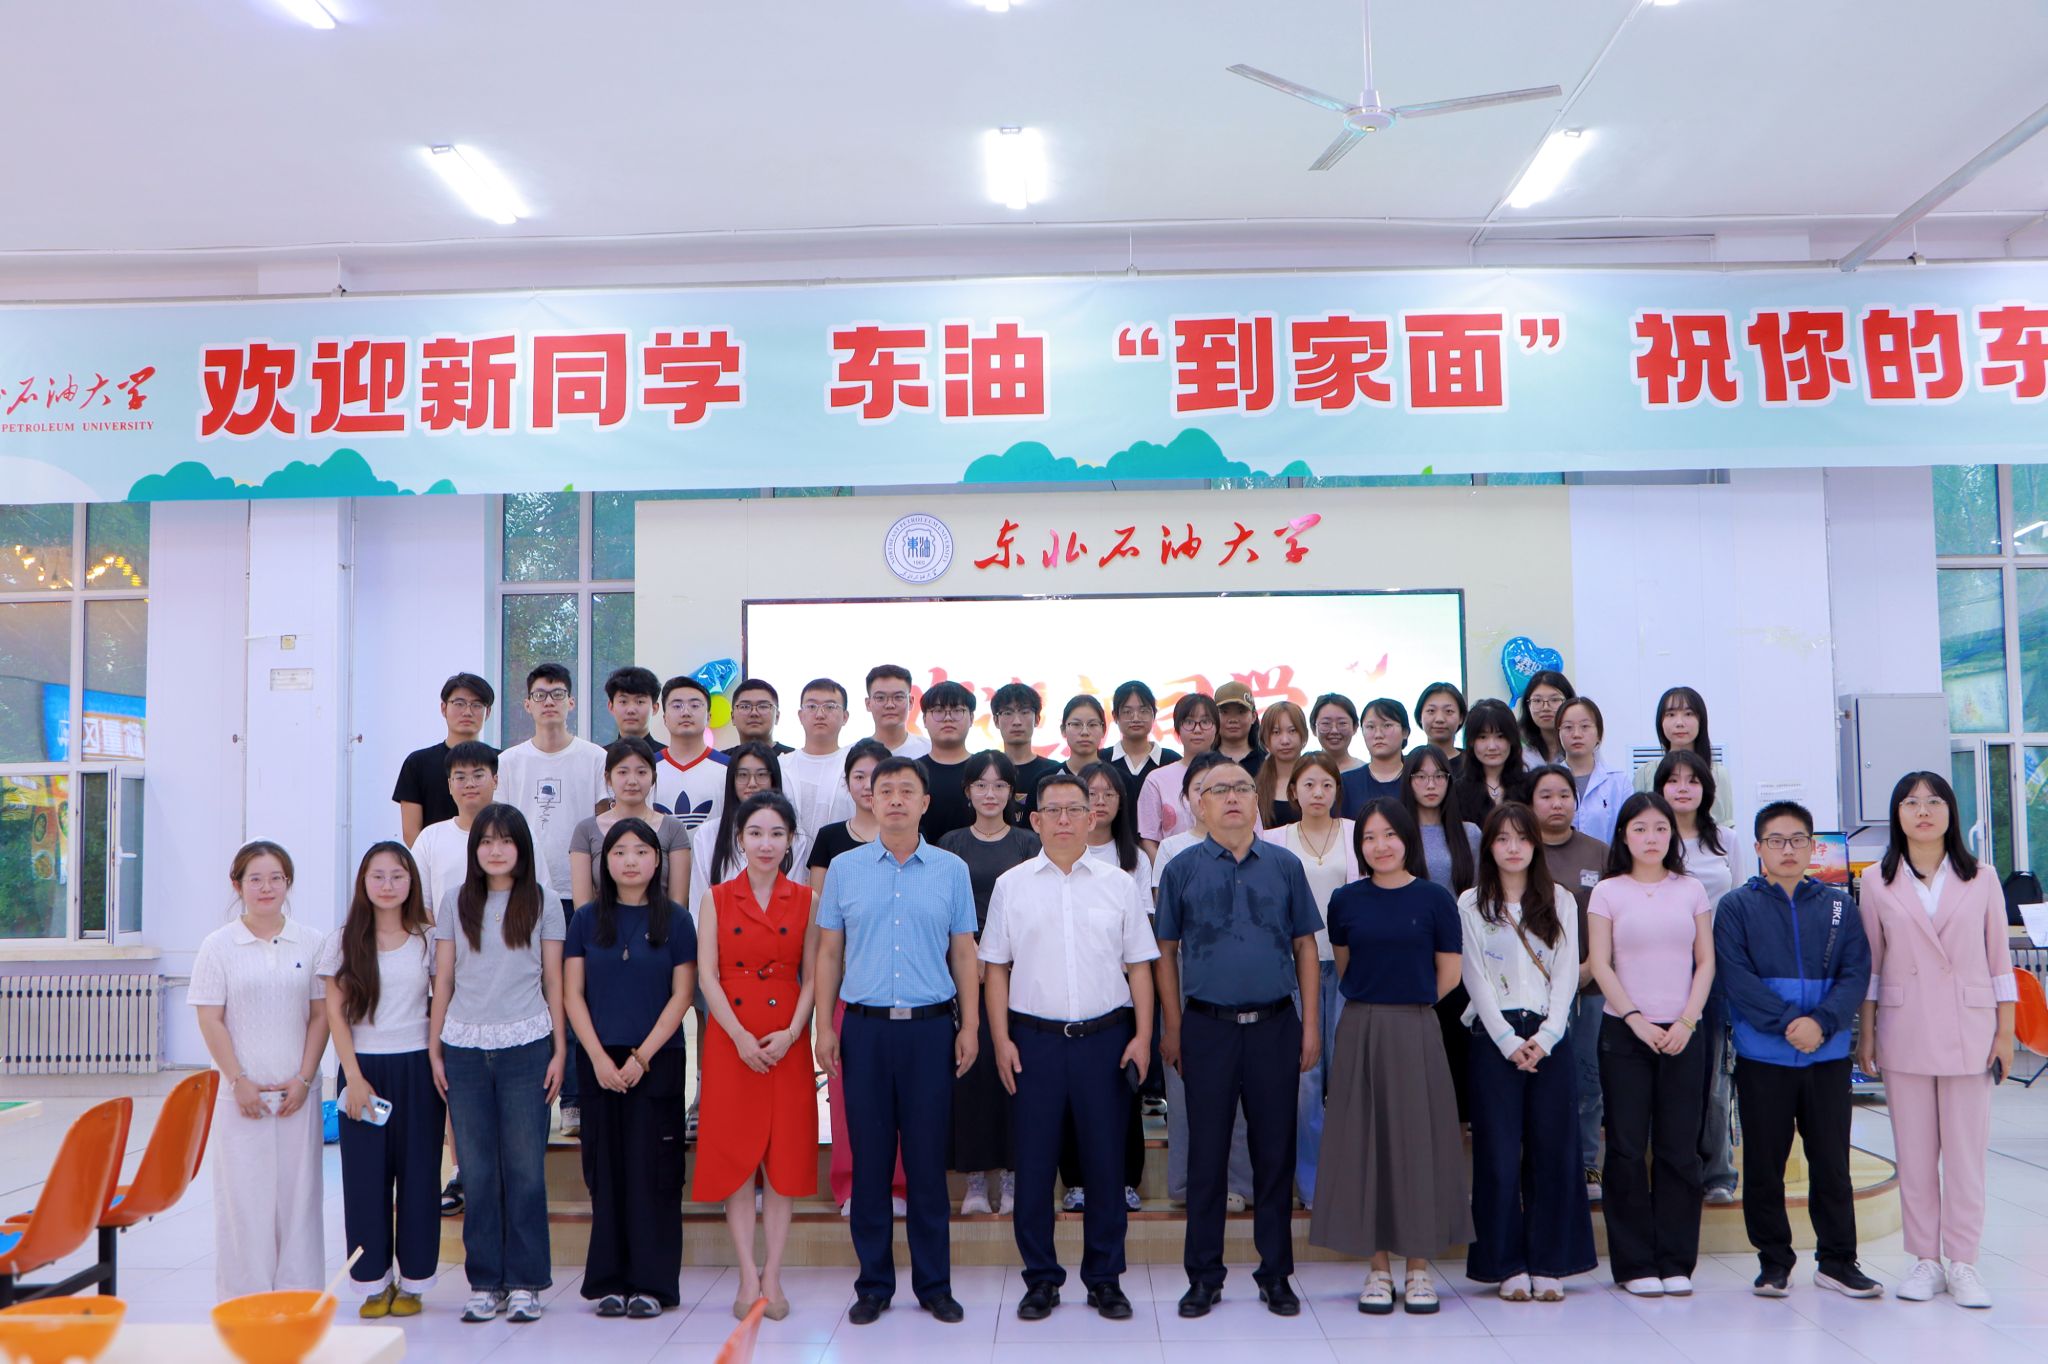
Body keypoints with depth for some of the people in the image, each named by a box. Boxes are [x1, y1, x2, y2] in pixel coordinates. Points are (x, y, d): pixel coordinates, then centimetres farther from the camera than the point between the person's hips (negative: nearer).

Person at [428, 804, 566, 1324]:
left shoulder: (543, 903, 5)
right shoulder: (456, 902, 9)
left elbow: (553, 982, 5)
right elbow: (442, 980, 10)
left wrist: (559, 1049, 0)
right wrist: (433, 1048, 5)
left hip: (525, 1047, -2)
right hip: (465, 1048, 2)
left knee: (525, 1167, 1)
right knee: (477, 1170, 5)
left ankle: (524, 1283, 10)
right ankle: (485, 1282, 15)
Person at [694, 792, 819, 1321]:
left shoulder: (806, 900, 4)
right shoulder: (716, 899, 3)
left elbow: (813, 976, 1)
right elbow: (708, 976, -1)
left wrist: (791, 1033, -13)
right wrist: (740, 1036, -12)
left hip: (788, 1041, 0)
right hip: (730, 1037, 0)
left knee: (785, 1153, 2)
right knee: (735, 1152, 2)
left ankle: (773, 1276, 11)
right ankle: (748, 1276, 10)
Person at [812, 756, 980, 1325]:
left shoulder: (952, 869, 5)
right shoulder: (844, 868, 6)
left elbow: (963, 954, 6)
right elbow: (829, 952, 8)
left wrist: (969, 1027, 1)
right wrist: (825, 1027, 2)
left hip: (930, 1026, 0)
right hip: (865, 1026, 1)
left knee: (928, 1160, 4)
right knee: (869, 1159, 5)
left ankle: (934, 1284, 16)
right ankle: (873, 1284, 17)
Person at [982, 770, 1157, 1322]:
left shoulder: (1119, 884, 7)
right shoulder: (1011, 885, 5)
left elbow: (1139, 966, 7)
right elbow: (996, 968, 6)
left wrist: (1142, 1036, -1)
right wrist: (1001, 1039, -1)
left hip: (1105, 1037, 0)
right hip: (1035, 1038, 0)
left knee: (1105, 1158, 5)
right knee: (1034, 1160, 4)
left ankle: (1105, 1278, 19)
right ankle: (1041, 1279, 18)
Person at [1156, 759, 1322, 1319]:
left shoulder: (1285, 866, 6)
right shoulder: (1182, 870, 3)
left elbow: (1305, 946, 8)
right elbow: (1166, 952, 5)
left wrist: (1310, 1026, 3)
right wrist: (1172, 1028, 3)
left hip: (1275, 1025, 1)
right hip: (1208, 1026, -1)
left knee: (1275, 1151, 8)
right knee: (1206, 1153, 6)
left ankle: (1276, 1273, 21)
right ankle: (1204, 1276, 18)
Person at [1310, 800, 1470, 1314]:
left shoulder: (1434, 899, -2)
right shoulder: (1346, 900, 3)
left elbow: (1449, 973, 2)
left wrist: (1408, 1002, 7)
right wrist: (1376, 1001, 12)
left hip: (1416, 1032, -1)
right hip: (1360, 1031, 2)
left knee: (1418, 1139, 3)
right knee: (1364, 1142, 4)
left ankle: (1418, 1268, 15)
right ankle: (1378, 1267, 15)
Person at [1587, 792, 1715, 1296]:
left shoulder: (1691, 891, 8)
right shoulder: (1608, 892, 3)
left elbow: (1706, 962, 6)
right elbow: (1601, 965, -2)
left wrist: (1686, 1021, -6)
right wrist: (1636, 1019, -10)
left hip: (1682, 1034, 2)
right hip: (1625, 1032, -1)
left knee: (1679, 1150, 2)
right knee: (1628, 1148, 0)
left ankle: (1676, 1262, 12)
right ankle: (1635, 1264, 8)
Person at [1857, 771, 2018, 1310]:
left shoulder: (1981, 879, 4)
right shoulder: (1878, 884, 4)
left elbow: (1999, 961, 5)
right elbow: (1870, 966, 6)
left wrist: (2005, 1034, 2)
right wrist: (1866, 1034, 4)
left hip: (1968, 1032, 0)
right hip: (1904, 1033, 0)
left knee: (1966, 1151, 2)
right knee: (1914, 1154, 5)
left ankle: (1962, 1262, 12)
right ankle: (1925, 1259, 15)